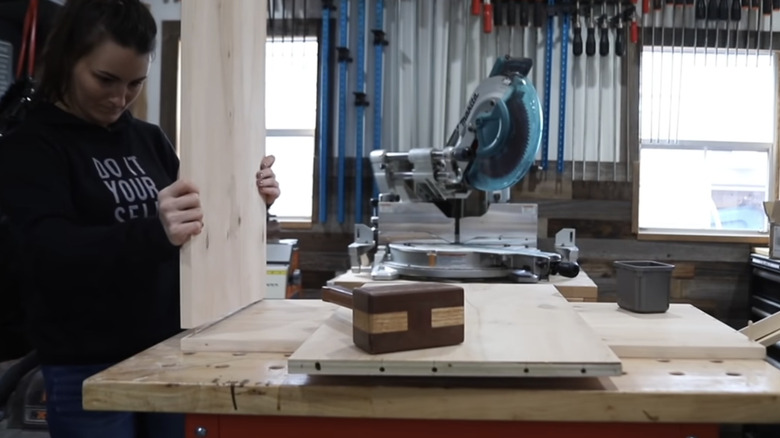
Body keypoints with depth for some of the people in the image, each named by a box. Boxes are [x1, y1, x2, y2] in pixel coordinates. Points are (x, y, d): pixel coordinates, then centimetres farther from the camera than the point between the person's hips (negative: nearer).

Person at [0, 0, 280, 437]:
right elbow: (54, 254, -23)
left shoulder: (149, 139, 8)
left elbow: (200, 224, 13)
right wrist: (155, 233, -40)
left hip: (171, 349, 5)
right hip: (89, 368, -4)